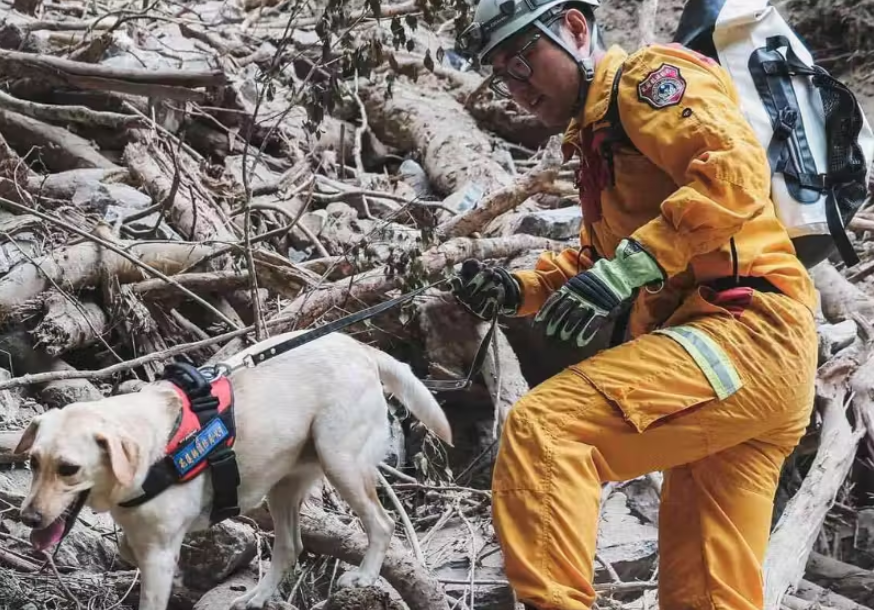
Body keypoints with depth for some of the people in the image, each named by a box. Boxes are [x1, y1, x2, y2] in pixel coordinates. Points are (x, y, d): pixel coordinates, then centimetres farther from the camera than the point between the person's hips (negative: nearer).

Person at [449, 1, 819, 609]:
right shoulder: (596, 131, 29)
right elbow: (594, 259, 33)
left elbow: (735, 171, -17)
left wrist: (626, 268, -23)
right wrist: (518, 290, 15)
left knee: (542, 428, -24)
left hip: (747, 330, -10)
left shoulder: (649, 75, 0)